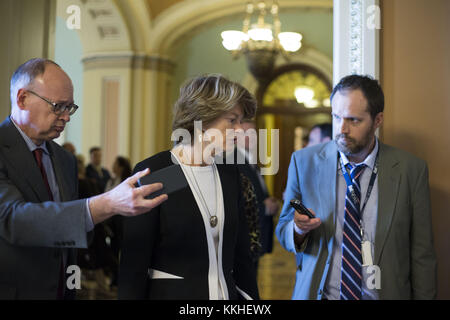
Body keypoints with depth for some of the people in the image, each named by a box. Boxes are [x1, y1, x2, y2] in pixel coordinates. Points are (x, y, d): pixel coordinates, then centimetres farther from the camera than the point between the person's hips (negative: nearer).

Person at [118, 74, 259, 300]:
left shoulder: (230, 173, 5)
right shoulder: (152, 172, -13)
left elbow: (241, 250, 9)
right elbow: (133, 260, -13)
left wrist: (249, 295, 5)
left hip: (227, 292, 6)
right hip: (169, 292, -5)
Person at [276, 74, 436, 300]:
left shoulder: (411, 170, -8)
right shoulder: (303, 162, -6)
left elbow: (421, 255, -4)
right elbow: (283, 232, 0)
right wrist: (299, 229, -20)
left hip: (385, 293, 0)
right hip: (317, 293, 1)